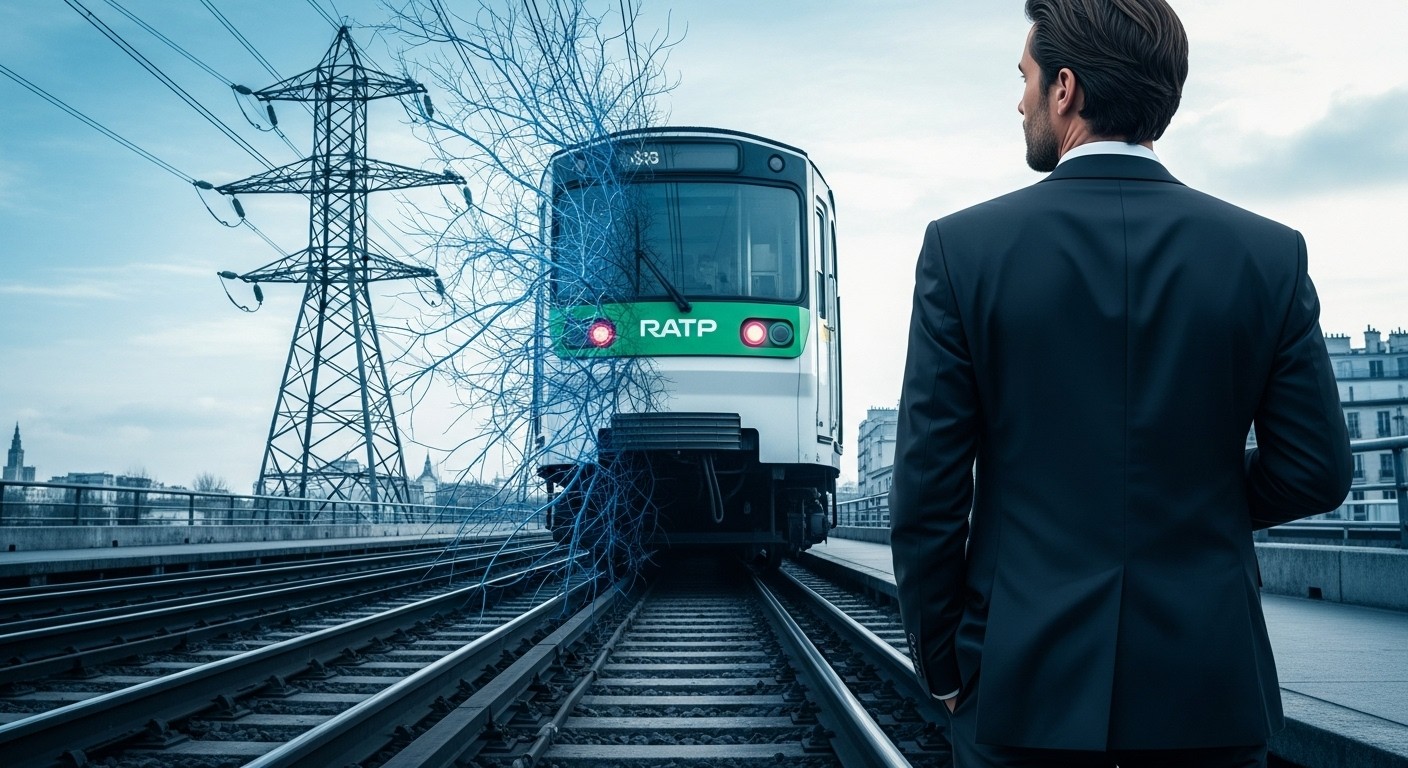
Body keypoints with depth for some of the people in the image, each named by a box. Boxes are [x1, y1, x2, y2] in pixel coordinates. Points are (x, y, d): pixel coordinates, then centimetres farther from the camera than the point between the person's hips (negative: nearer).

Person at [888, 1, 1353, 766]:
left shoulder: (964, 247, -9)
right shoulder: (1271, 253, -3)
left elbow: (928, 482, -8)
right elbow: (1315, 472, 0)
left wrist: (942, 666, 4)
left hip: (1024, 682, -1)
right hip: (1210, 686, 2)